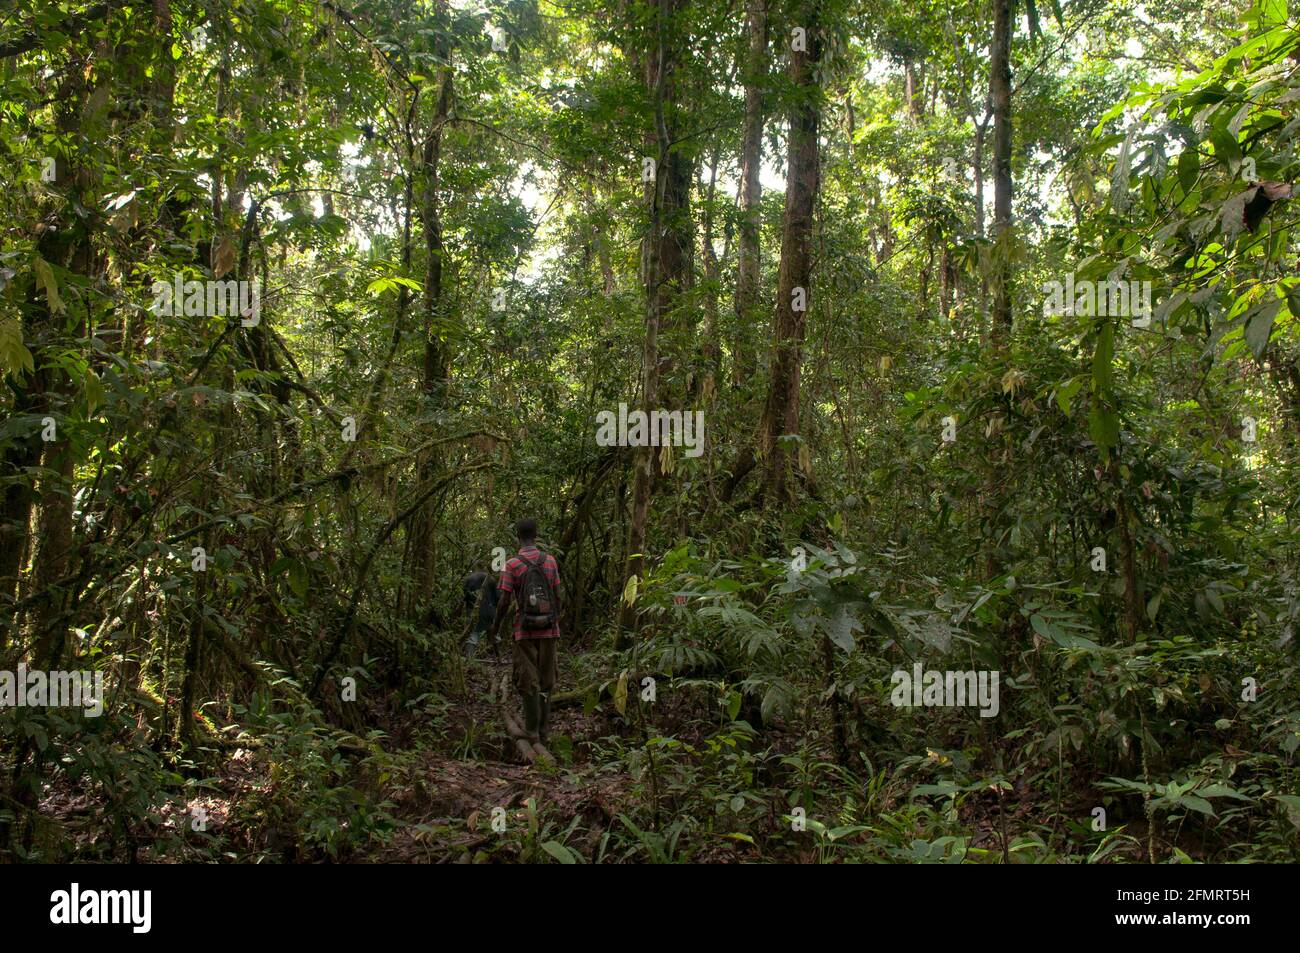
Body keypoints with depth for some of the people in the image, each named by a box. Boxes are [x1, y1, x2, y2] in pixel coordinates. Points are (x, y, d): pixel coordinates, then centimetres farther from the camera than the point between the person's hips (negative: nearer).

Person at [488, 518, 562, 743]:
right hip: (549, 630, 3)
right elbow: (558, 595, 6)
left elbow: (505, 601, -9)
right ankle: (544, 728, 18)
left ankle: (533, 730, 7)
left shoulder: (512, 564, -8)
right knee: (546, 680, 12)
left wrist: (496, 625, 7)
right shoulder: (550, 561, 2)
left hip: (525, 631, -3)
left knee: (528, 681, 5)